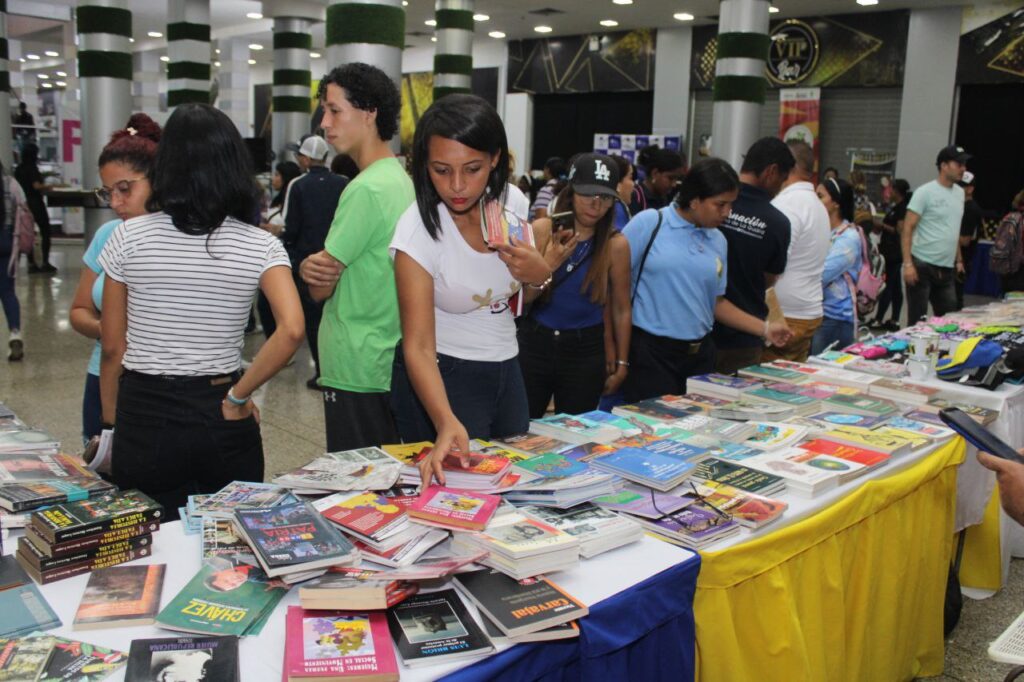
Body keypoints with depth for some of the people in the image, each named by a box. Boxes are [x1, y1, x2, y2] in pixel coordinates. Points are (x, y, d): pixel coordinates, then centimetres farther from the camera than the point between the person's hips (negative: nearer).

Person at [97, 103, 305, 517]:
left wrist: (111, 425, 13)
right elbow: (291, 331, -20)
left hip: (144, 418, 0)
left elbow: (113, 348, 1)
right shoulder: (260, 245, -6)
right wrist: (238, 397, -8)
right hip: (221, 422, 0)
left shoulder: (129, 237, -5)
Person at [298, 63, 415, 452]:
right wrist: (313, 268, -6)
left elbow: (320, 288, -15)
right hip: (387, 364, 9)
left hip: (356, 372, -9)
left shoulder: (366, 189, -18)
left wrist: (310, 267, 4)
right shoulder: (400, 179, 11)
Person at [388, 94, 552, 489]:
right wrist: (447, 424, -44)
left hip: (506, 369, 6)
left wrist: (541, 276, -13)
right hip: (440, 379, -6)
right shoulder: (419, 229, -23)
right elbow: (418, 346, -28)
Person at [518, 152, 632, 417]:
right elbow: (522, 297, -7)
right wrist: (548, 265, -24)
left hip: (585, 351, 0)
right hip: (535, 343, 0)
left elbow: (621, 309, 1)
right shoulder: (542, 230, -6)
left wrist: (621, 363, 7)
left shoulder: (616, 244, -7)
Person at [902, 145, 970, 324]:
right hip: (922, 267, -7)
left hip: (947, 269, 7)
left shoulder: (960, 193, 13)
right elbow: (907, 229, -11)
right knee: (917, 322, -1)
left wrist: (958, 259, 17)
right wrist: (908, 264, -18)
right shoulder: (925, 192, -8)